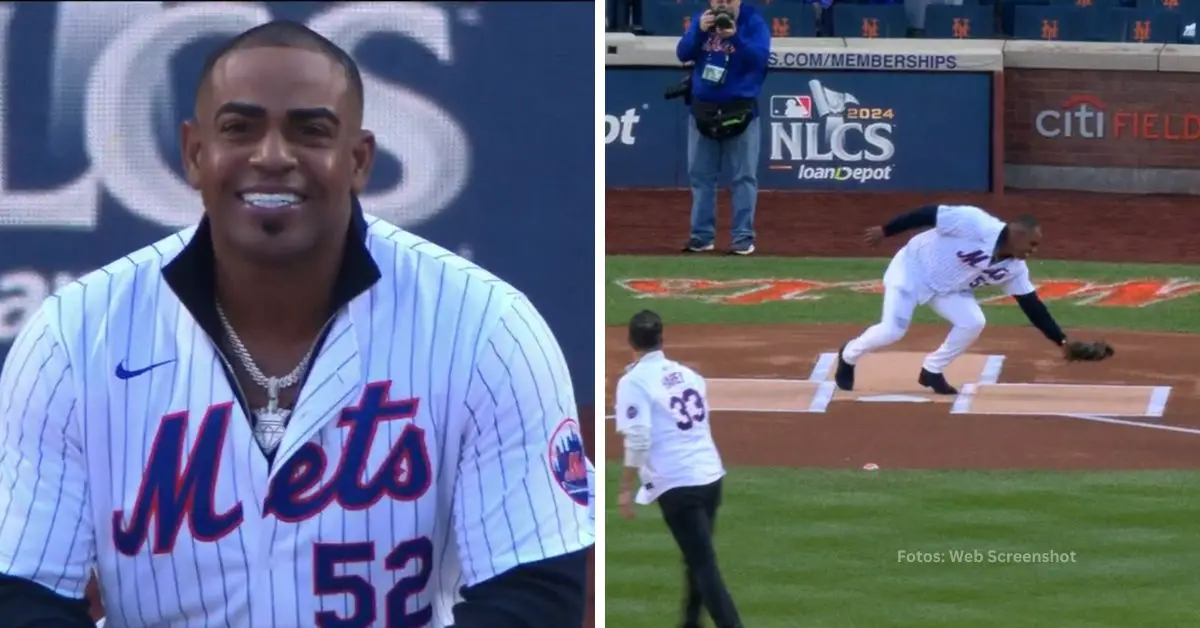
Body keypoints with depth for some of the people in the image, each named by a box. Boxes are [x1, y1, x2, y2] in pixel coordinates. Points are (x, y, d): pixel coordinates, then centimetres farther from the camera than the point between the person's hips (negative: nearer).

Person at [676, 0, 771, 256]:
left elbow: (760, 58, -19)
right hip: (703, 110, 4)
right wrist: (700, 31, -19)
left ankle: (744, 236, 1)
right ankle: (702, 235, 13)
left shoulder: (754, 23, -6)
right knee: (700, 175, 7)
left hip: (740, 111, -4)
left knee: (743, 176, -2)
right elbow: (683, 54, -3)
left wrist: (735, 37, -32)